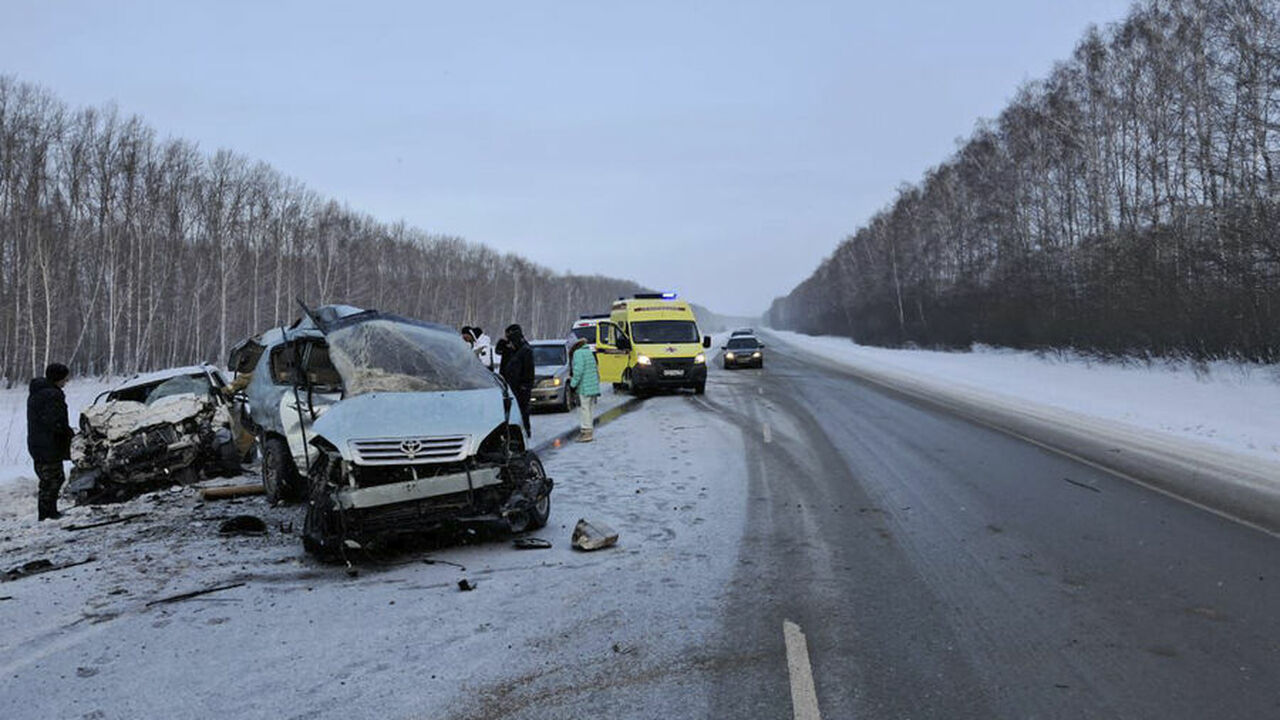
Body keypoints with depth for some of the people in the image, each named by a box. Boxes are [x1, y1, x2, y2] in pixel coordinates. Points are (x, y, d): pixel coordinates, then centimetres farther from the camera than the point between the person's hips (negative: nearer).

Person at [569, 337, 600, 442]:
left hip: (584, 387, -9)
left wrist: (573, 383, -14)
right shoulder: (589, 352, 15)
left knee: (584, 408, -5)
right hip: (593, 386, 9)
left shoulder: (578, 353, -12)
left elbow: (579, 369, -21)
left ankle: (586, 431, -4)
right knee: (590, 408, 14)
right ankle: (590, 432, 21)